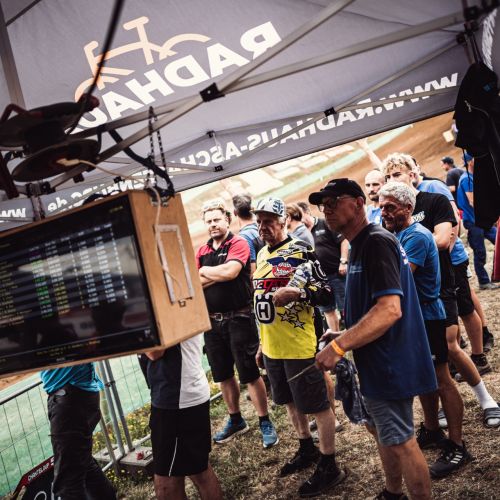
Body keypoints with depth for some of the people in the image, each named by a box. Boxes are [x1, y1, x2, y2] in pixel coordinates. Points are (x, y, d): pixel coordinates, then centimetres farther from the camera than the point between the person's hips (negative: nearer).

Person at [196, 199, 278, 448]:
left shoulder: (238, 244, -6)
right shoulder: (202, 251, 10)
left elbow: (229, 271, -23)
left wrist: (204, 271, -7)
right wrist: (218, 276, -12)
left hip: (239, 319, -6)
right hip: (212, 321, 6)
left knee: (250, 374, 0)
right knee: (223, 375, 16)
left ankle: (265, 423, 15)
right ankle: (235, 420, 33)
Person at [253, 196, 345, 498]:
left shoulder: (300, 251, -13)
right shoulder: (262, 255, 12)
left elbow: (326, 292, -14)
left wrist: (296, 293, -31)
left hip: (299, 346, -8)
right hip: (272, 347, 8)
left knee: (317, 405, 4)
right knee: (290, 401, 22)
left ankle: (329, 467, 19)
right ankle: (307, 450, 42)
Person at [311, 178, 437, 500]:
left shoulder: (376, 241, -19)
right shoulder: (361, 245, 12)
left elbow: (389, 310, -29)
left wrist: (339, 346, -29)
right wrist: (342, 335, 15)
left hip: (389, 363, -11)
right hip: (377, 361, 11)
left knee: (400, 442, 1)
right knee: (381, 430, 23)